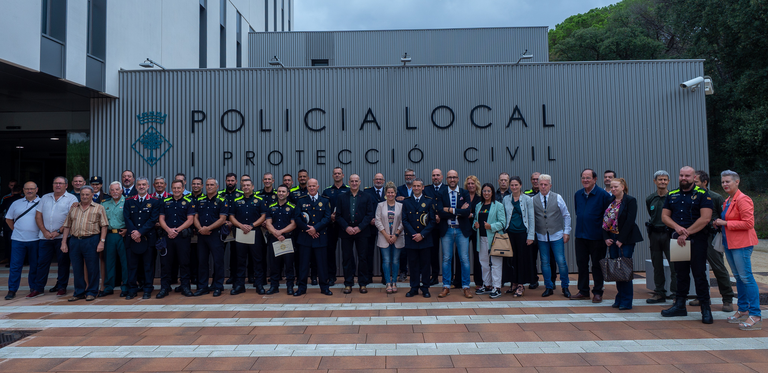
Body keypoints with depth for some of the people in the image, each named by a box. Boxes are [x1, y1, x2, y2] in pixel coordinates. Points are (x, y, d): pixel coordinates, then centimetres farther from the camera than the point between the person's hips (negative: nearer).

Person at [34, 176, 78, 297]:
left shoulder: (71, 199, 0)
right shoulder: (45, 198, 14)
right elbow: (38, 215, 10)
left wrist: (58, 231, -14)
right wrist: (45, 231, -3)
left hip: (62, 236, -4)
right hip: (45, 237, 4)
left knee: (63, 262, 2)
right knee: (42, 262, 6)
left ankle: (61, 287, 11)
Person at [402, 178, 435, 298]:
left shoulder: (429, 201, 4)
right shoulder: (406, 202, 6)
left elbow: (432, 221, 1)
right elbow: (405, 220, 2)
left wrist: (422, 235, -9)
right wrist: (414, 234, -9)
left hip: (425, 238, -1)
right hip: (411, 238, 1)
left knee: (425, 263, 3)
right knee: (413, 263, 4)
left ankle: (425, 288, 13)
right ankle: (414, 288, 12)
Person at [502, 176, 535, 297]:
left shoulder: (528, 200, -1)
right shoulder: (506, 199, 8)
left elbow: (531, 218, -1)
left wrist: (531, 236, -6)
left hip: (522, 233, -3)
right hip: (510, 233, 3)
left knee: (522, 258, 1)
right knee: (511, 258, 5)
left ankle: (521, 285, 10)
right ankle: (514, 283, 17)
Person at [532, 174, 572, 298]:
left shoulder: (557, 198, 1)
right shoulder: (533, 200, 0)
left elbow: (566, 215, 7)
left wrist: (566, 232, 2)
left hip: (557, 235, -1)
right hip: (541, 236, 1)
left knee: (561, 261, -2)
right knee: (545, 262, 6)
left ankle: (565, 287, 14)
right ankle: (549, 287, 18)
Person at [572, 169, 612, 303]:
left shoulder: (603, 195, -8)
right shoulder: (577, 194, 8)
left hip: (596, 236, -5)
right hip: (580, 235, 5)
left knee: (597, 265, 4)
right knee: (581, 263, 9)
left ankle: (598, 292, 15)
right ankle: (583, 291, 20)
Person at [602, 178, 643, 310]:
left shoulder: (631, 201, -7)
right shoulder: (610, 202, 12)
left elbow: (630, 221, -14)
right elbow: (605, 220, 11)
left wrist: (621, 240, -16)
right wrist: (606, 238, 0)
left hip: (626, 240, -6)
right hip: (612, 240, 6)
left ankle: (626, 301, 2)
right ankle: (620, 298, 18)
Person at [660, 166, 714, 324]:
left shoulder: (702, 195, -3)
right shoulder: (672, 195, 12)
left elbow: (705, 218, -13)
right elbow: (664, 216, 9)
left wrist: (686, 233, -15)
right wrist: (677, 227, -10)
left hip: (697, 239, -5)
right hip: (677, 240, 5)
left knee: (699, 274, -4)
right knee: (681, 273, 11)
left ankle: (706, 309, 4)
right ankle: (680, 306, 19)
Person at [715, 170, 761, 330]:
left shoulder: (743, 200, -13)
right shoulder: (727, 201, 15)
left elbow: (748, 223, -19)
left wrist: (725, 223, -16)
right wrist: (719, 223, 7)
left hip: (741, 243, -9)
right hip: (729, 243, 9)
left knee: (746, 277, -9)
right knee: (738, 277, 13)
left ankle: (755, 315, -6)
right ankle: (743, 310, 22)